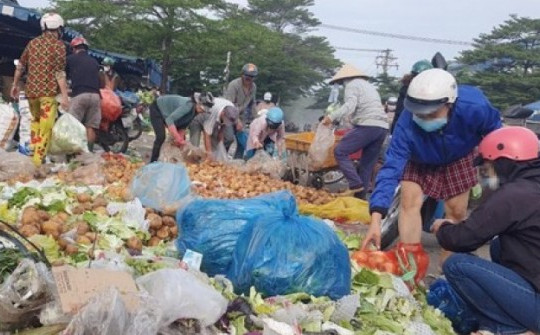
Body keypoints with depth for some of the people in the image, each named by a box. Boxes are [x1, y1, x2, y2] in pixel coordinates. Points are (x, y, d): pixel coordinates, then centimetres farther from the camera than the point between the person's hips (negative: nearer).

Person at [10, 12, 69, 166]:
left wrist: (15, 85, 27)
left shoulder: (33, 42, 12)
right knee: (46, 126, -5)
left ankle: (33, 148, 18)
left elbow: (20, 65, 16)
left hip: (31, 90, 6)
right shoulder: (59, 45, -4)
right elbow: (60, 73, -12)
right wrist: (65, 96, -14)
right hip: (49, 91, -6)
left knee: (35, 119, 25)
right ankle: (38, 159, -9)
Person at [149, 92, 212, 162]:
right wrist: (178, 138, -44)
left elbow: (184, 125, -9)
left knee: (180, 137, 3)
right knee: (161, 137, -21)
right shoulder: (188, 105, -38)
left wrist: (180, 139, -21)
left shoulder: (195, 110, -14)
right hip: (157, 109, -8)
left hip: (168, 111, 8)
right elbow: (169, 119, -43)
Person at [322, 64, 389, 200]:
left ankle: (356, 184, -13)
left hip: (367, 126, -9)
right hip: (383, 127, 9)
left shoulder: (352, 85, 4)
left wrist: (332, 117, -19)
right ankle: (361, 195, 11)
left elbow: (350, 105, -14)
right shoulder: (369, 85, 31)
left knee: (340, 151, -5)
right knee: (368, 163, 11)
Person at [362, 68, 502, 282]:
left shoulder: (473, 107, -40)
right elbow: (392, 166, -42)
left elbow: (494, 132, -16)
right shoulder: (407, 123, -41)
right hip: (420, 160, -1)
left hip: (458, 158, 1)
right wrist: (376, 217, -51)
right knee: (409, 201, -17)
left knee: (457, 211, 2)